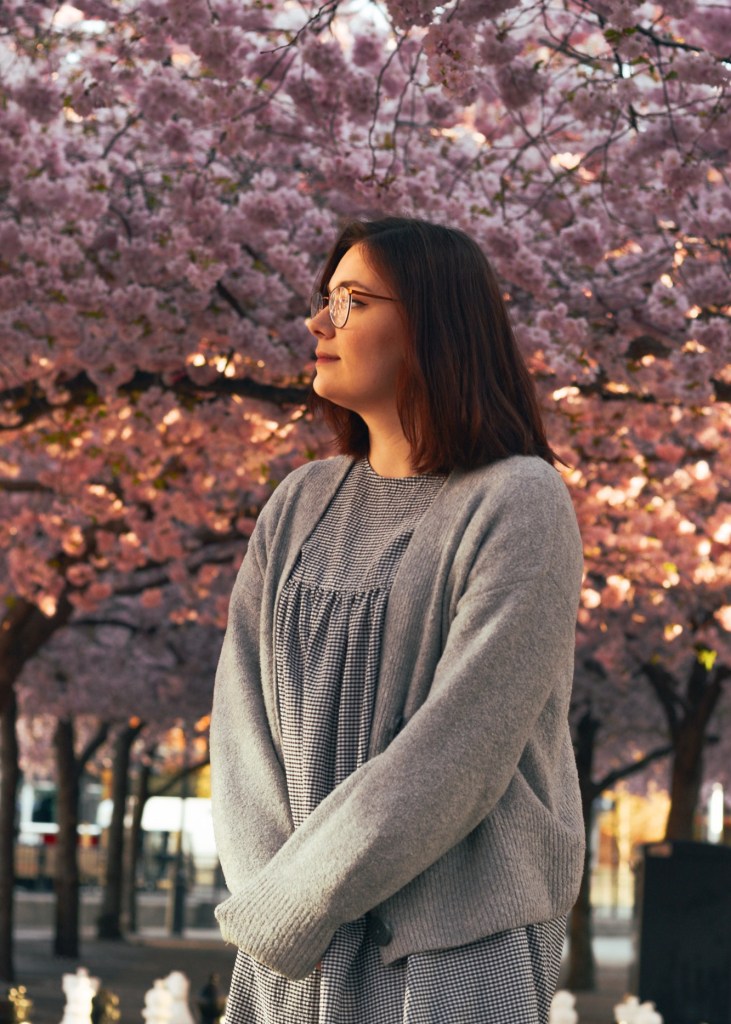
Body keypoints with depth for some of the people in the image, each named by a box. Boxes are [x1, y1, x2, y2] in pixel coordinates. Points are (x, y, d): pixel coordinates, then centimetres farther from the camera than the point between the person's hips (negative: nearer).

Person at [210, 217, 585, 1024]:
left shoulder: (519, 504, -9)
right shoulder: (302, 505, 9)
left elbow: (459, 753, -16)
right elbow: (242, 714, 4)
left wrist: (281, 912, -13)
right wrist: (271, 886, -11)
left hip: (456, 956, -5)